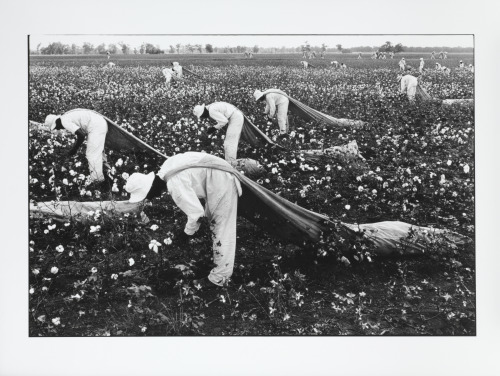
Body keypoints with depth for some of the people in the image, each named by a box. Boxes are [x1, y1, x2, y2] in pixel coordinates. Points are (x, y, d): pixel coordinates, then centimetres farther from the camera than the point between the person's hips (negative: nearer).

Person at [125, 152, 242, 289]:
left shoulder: (175, 185, -30)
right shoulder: (165, 171, -1)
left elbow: (196, 213, -27)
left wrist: (187, 232, -8)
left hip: (223, 183, -11)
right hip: (217, 176, 11)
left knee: (222, 232, -4)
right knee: (213, 221, 22)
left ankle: (219, 278, 3)